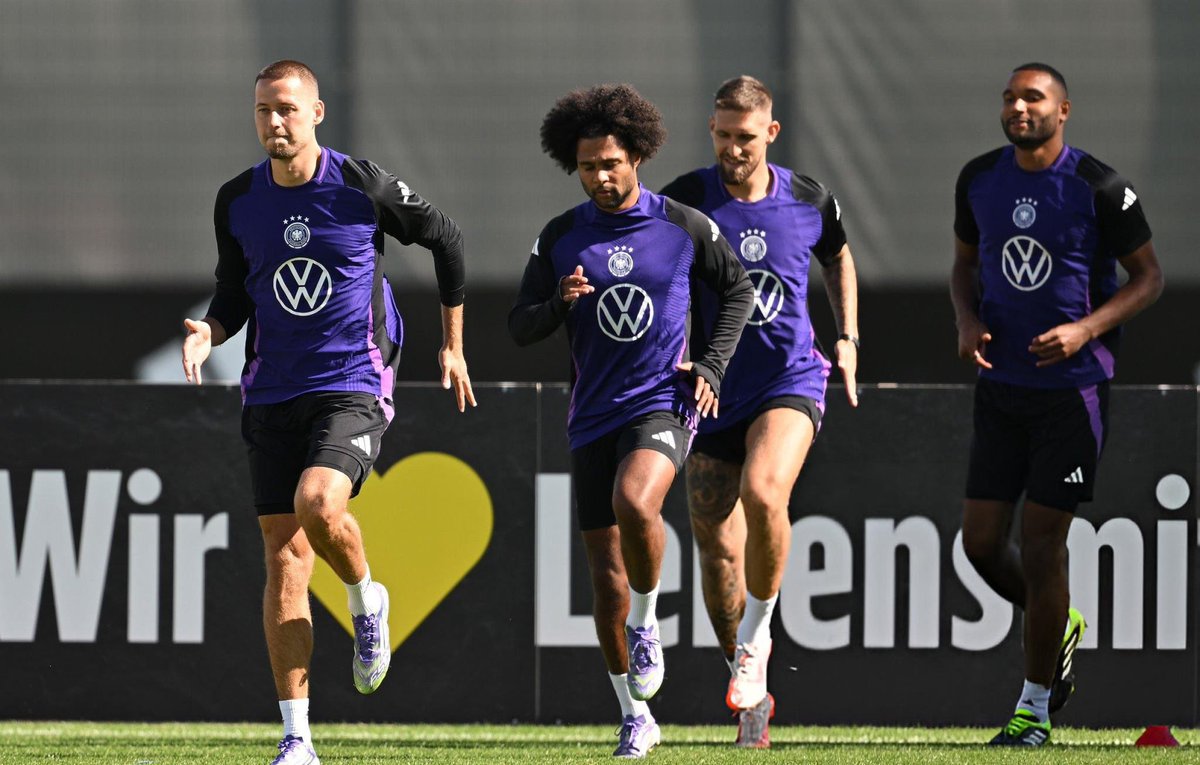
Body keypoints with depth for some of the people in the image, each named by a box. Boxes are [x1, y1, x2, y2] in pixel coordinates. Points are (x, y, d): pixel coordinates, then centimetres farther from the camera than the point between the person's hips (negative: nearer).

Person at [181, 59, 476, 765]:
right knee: (285, 558, -2)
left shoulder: (361, 185, -6)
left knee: (318, 503, -30)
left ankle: (367, 599, 5)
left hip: (354, 384, -4)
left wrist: (454, 346, 11)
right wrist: (208, 333, -8)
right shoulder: (238, 202, 5)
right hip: (273, 391, 4)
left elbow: (445, 237, 8)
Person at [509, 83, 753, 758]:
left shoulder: (684, 227, -1)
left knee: (634, 503, -33)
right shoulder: (560, 238, 4)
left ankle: (647, 623, -5)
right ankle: (635, 719, 16)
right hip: (594, 417, 3)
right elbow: (520, 328, 5)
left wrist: (713, 365, 2)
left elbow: (739, 288, 13)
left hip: (664, 404, -3)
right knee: (606, 572, 3)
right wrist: (559, 302, -16)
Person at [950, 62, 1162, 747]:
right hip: (1001, 388, 5)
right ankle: (1060, 626, 32)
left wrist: (1086, 330, -17)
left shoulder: (1099, 188, -10)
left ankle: (1035, 707, 6)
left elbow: (1149, 277, -3)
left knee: (1041, 541, -6)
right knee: (982, 542, 2)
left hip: (1072, 388, -5)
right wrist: (968, 322, -1)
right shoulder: (980, 179, 4)